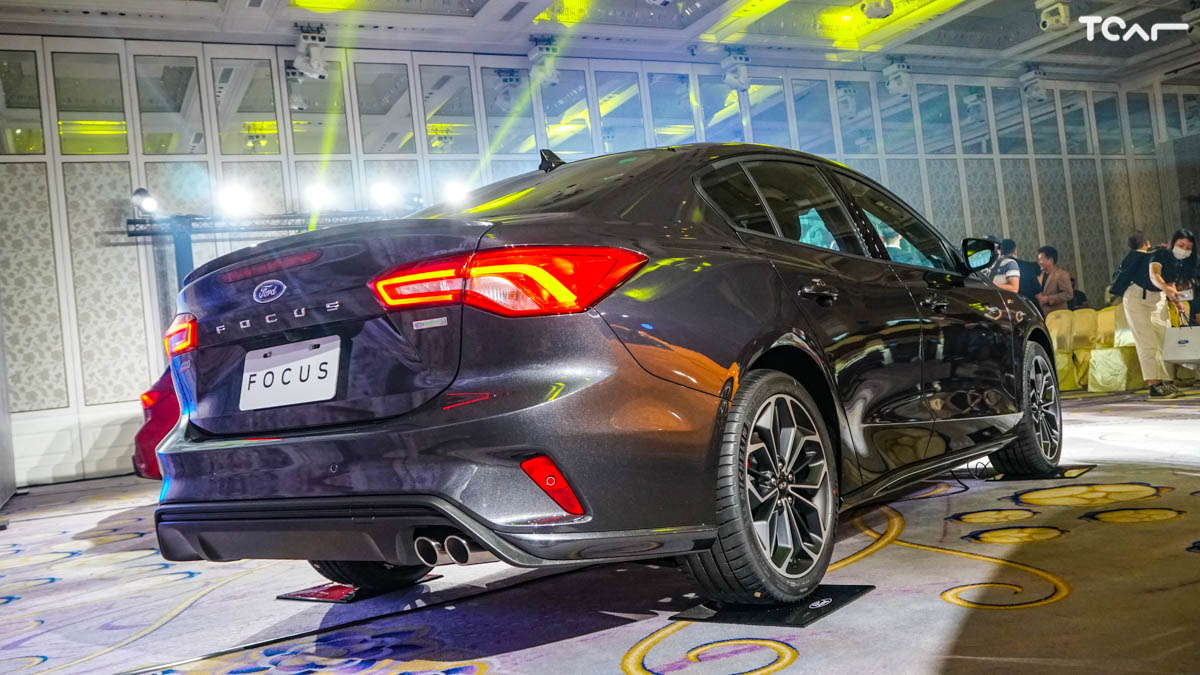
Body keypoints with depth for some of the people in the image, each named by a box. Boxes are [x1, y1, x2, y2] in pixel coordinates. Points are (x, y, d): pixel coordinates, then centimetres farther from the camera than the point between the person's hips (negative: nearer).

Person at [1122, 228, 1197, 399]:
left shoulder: (1180, 264, 3)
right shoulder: (1160, 255, -20)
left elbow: (1170, 284, 16)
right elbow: (1154, 275, -40)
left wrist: (1177, 302, -2)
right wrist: (1167, 289, -59)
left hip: (1158, 300, 8)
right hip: (1138, 297, -8)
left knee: (1165, 340, 3)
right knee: (1148, 342, -15)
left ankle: (1167, 383, 5)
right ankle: (1154, 385, -20)